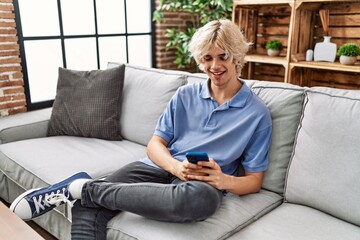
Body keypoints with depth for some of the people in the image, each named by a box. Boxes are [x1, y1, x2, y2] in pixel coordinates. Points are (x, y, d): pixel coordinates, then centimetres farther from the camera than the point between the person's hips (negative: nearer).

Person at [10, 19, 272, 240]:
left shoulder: (257, 113, 2)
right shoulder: (185, 95, 11)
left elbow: (254, 180, 4)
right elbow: (155, 144, 8)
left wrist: (223, 180, -18)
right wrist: (176, 167, -15)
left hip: (203, 183, -2)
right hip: (160, 167, 3)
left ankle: (82, 187, -26)